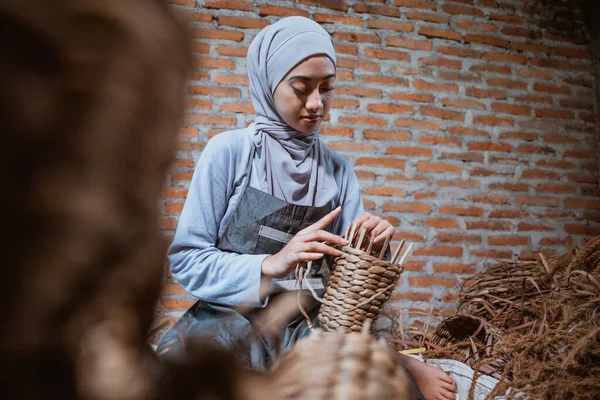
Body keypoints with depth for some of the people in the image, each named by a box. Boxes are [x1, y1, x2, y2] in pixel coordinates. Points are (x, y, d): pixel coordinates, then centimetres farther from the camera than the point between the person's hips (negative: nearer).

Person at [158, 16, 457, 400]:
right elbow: (187, 260, -7)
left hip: (308, 327, 2)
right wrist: (271, 265, -21)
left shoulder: (339, 170, 5)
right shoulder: (230, 151, -5)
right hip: (227, 322, -1)